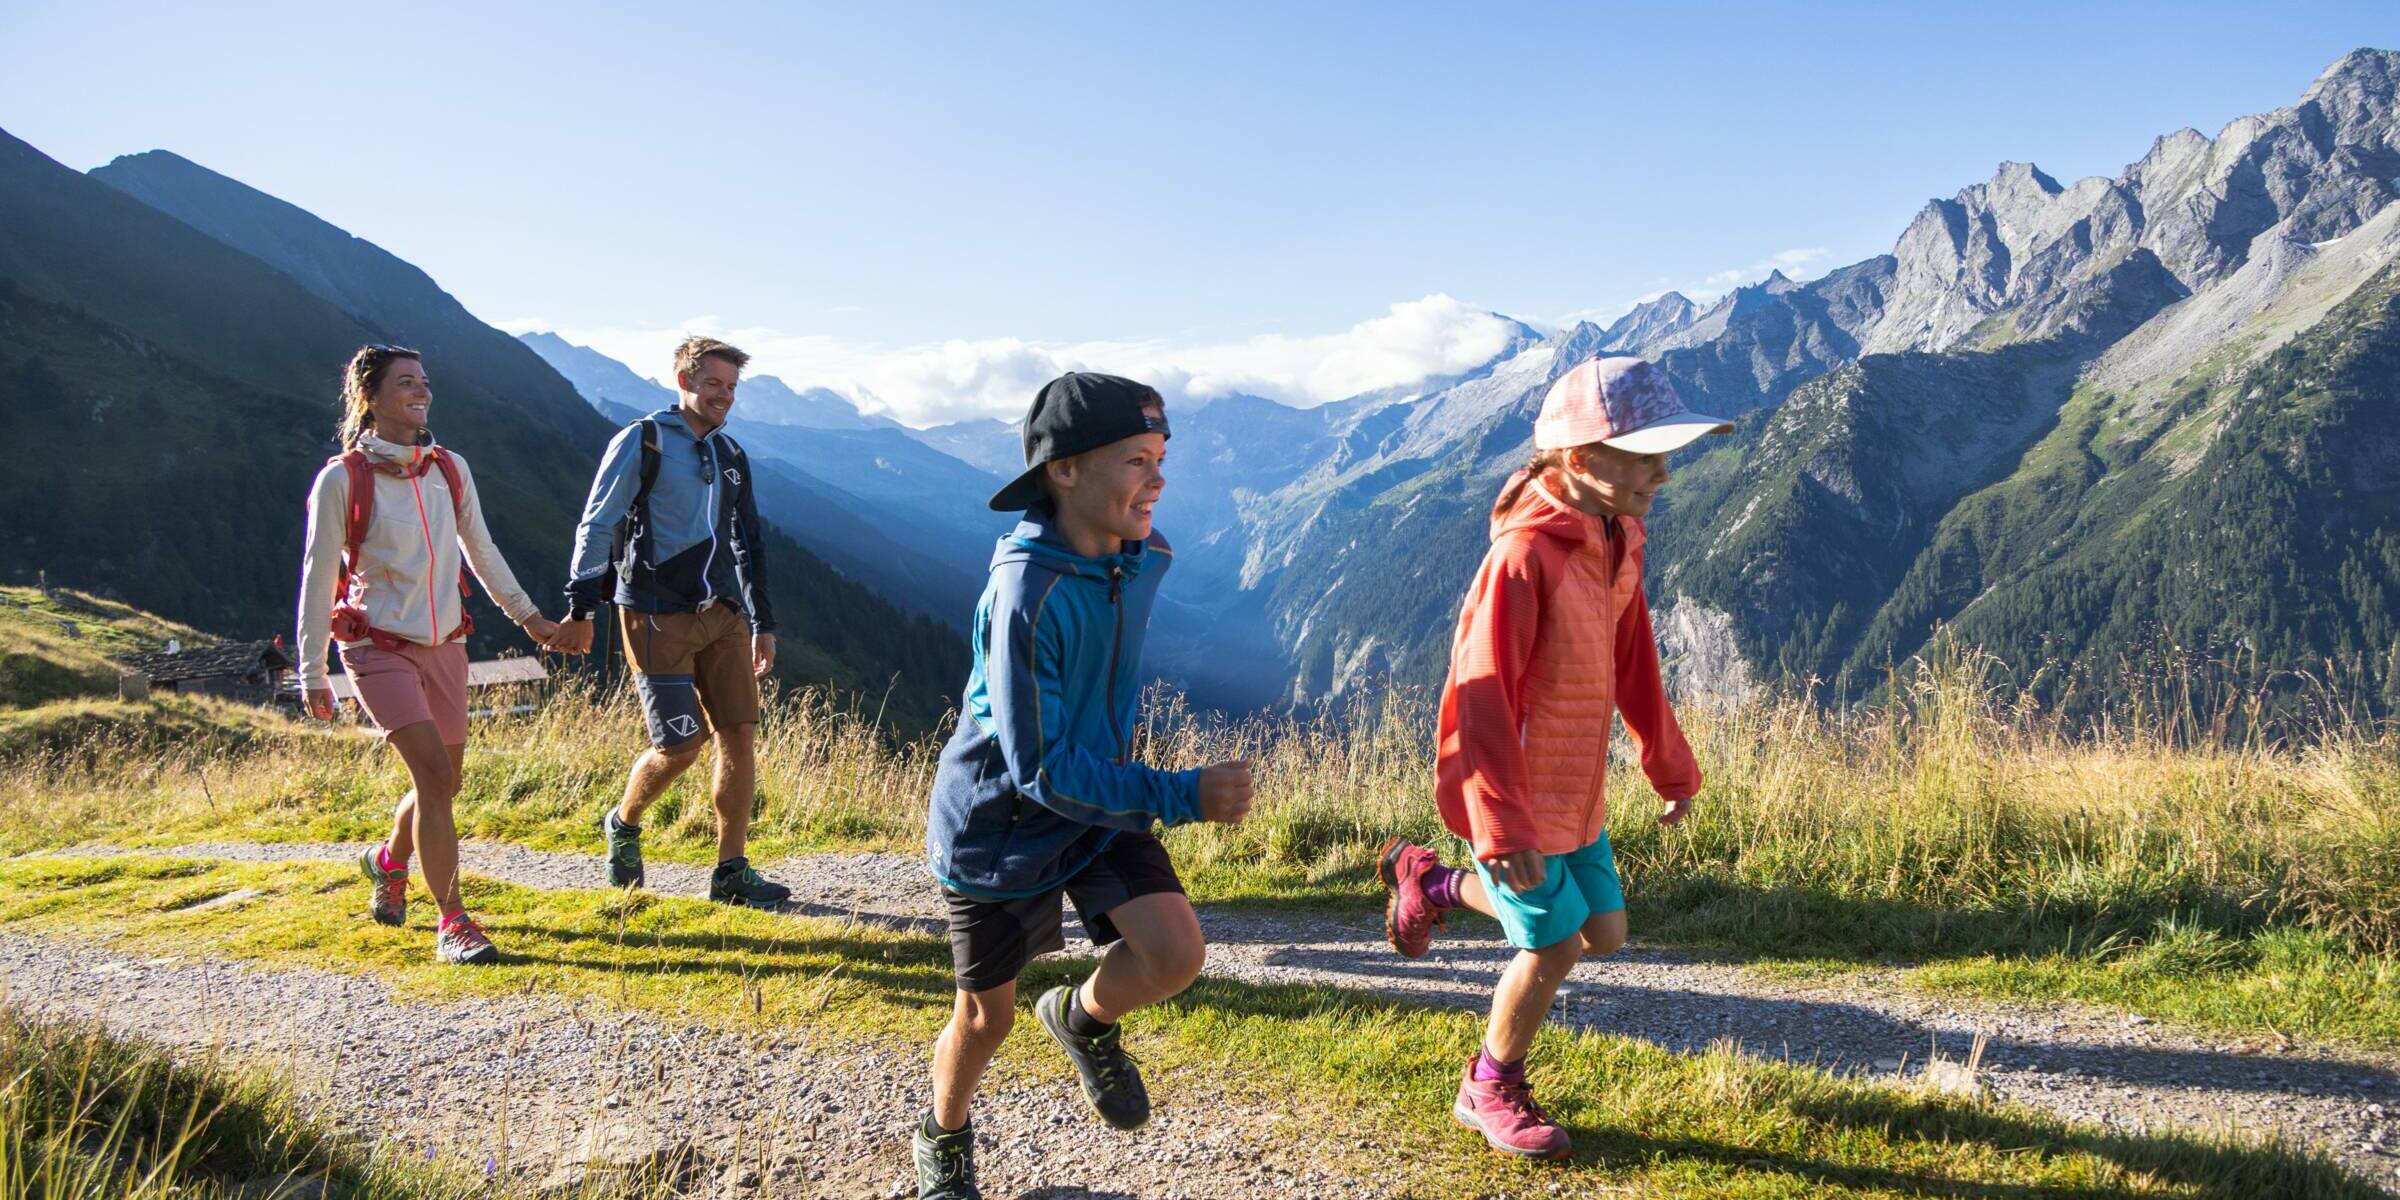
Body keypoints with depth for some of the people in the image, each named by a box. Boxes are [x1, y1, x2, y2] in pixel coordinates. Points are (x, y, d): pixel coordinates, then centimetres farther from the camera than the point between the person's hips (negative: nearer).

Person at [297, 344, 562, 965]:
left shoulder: (450, 469, 4)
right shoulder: (342, 479, -10)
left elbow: (481, 550, 16)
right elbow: (318, 579, -6)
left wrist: (527, 615, 19)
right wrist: (312, 673, -5)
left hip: (444, 646, 5)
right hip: (379, 648, -5)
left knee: (441, 784, 11)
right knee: (434, 774, -17)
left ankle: (388, 860, 44)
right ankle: (452, 923, -8)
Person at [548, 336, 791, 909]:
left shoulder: (731, 457, 16)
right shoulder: (641, 442, -3)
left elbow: (747, 545, 22)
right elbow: (597, 525, -5)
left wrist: (762, 623, 19)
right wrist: (580, 609, -10)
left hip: (721, 615, 6)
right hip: (657, 618, -6)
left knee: (740, 733, -3)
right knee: (680, 746, -6)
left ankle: (732, 872, 4)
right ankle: (623, 824, 24)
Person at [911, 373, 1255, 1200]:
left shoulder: (1147, 557, -9)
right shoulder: (1026, 591, -31)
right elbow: (1040, 768, -30)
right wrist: (1183, 796, -34)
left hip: (1100, 804, 5)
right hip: (998, 823, -5)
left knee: (1176, 954, -17)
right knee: (987, 1017, 11)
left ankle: (1085, 1019, 17)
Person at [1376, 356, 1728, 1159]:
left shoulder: (1617, 543, 1)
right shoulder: (1525, 555, -27)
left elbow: (1633, 664, 12)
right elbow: (1484, 698, -27)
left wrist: (1670, 765, 18)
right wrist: (1505, 830, -27)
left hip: (1576, 789, 9)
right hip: (1515, 792, -9)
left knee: (1603, 933, 14)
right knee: (1554, 946, 0)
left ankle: (1434, 883, 31)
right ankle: (1491, 1092, 26)